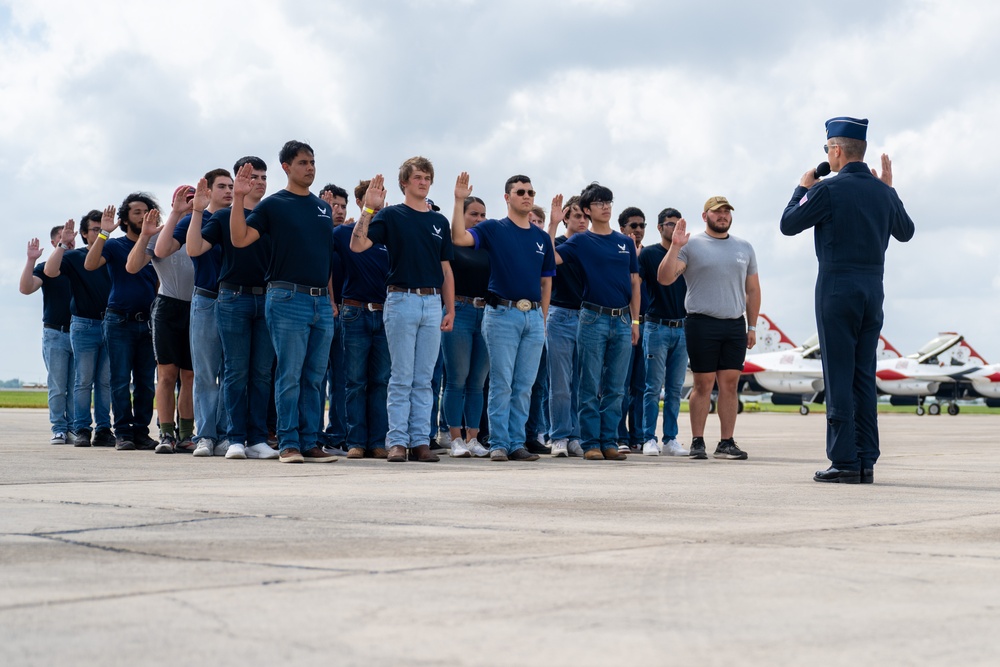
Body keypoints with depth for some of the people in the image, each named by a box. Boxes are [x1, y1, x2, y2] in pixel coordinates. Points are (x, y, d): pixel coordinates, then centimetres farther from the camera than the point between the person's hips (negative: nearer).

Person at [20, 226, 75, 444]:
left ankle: (74, 428, 6)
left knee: (76, 386, 1)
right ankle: (59, 429, 3)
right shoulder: (45, 268, 2)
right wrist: (31, 260, -22)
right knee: (57, 386, -2)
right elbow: (26, 288, -13)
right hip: (55, 334, -2)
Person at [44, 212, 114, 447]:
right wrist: (63, 244, -17)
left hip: (110, 325, 2)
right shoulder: (74, 257, 4)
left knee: (106, 381, 3)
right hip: (84, 325, -2)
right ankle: (81, 430, 2)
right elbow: (50, 271, -11)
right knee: (84, 381, -1)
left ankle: (103, 429, 6)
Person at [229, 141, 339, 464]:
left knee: (314, 379, 6)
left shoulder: (324, 208, 18)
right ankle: (288, 444, 1)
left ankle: (310, 442, 11)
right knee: (289, 376, -4)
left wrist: (331, 298, 15)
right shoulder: (273, 205, 1)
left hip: (321, 301, 5)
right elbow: (240, 239, -9)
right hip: (288, 298, -5)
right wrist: (238, 199, -18)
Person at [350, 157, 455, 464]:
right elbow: (357, 245, -12)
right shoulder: (390, 215, 1)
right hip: (401, 299, -4)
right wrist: (369, 209, -19)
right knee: (401, 378, -3)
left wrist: (450, 309, 9)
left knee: (424, 379, 5)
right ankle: (397, 441, 1)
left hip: (432, 303, 4)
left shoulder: (439, 221, 14)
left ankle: (421, 441, 8)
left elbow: (446, 269, 15)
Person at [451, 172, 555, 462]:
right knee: (501, 384, -4)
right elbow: (459, 238, -15)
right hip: (502, 313, -4)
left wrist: (543, 319, 11)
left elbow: (546, 282, 17)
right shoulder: (493, 229, 2)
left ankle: (517, 443, 10)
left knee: (524, 386, 5)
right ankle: (498, 444, 0)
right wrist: (459, 201, -19)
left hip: (534, 316, 4)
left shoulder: (542, 237, 15)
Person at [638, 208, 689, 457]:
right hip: (657, 326, -4)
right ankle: (649, 439, 2)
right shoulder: (648, 254, -1)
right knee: (653, 387, -3)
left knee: (675, 388, 6)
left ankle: (670, 439, 10)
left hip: (682, 328, 4)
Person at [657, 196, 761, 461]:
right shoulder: (692, 245, 2)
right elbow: (664, 278, -7)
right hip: (702, 323, -3)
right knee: (703, 384, -1)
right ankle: (697, 442, 4)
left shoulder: (744, 247, 15)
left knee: (730, 384, 2)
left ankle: (726, 443, 6)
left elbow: (752, 290, 18)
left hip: (735, 325, 4)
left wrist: (752, 326, 11)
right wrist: (674, 247, -17)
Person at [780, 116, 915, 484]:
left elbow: (788, 224, 0)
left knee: (839, 376, -4)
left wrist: (802, 188, 15)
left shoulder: (827, 189, -10)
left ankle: (844, 461, -6)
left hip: (837, 288, -6)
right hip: (873, 290, 6)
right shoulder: (882, 191, 8)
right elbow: (905, 231, 24)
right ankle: (866, 461, 9)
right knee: (864, 376, 9)